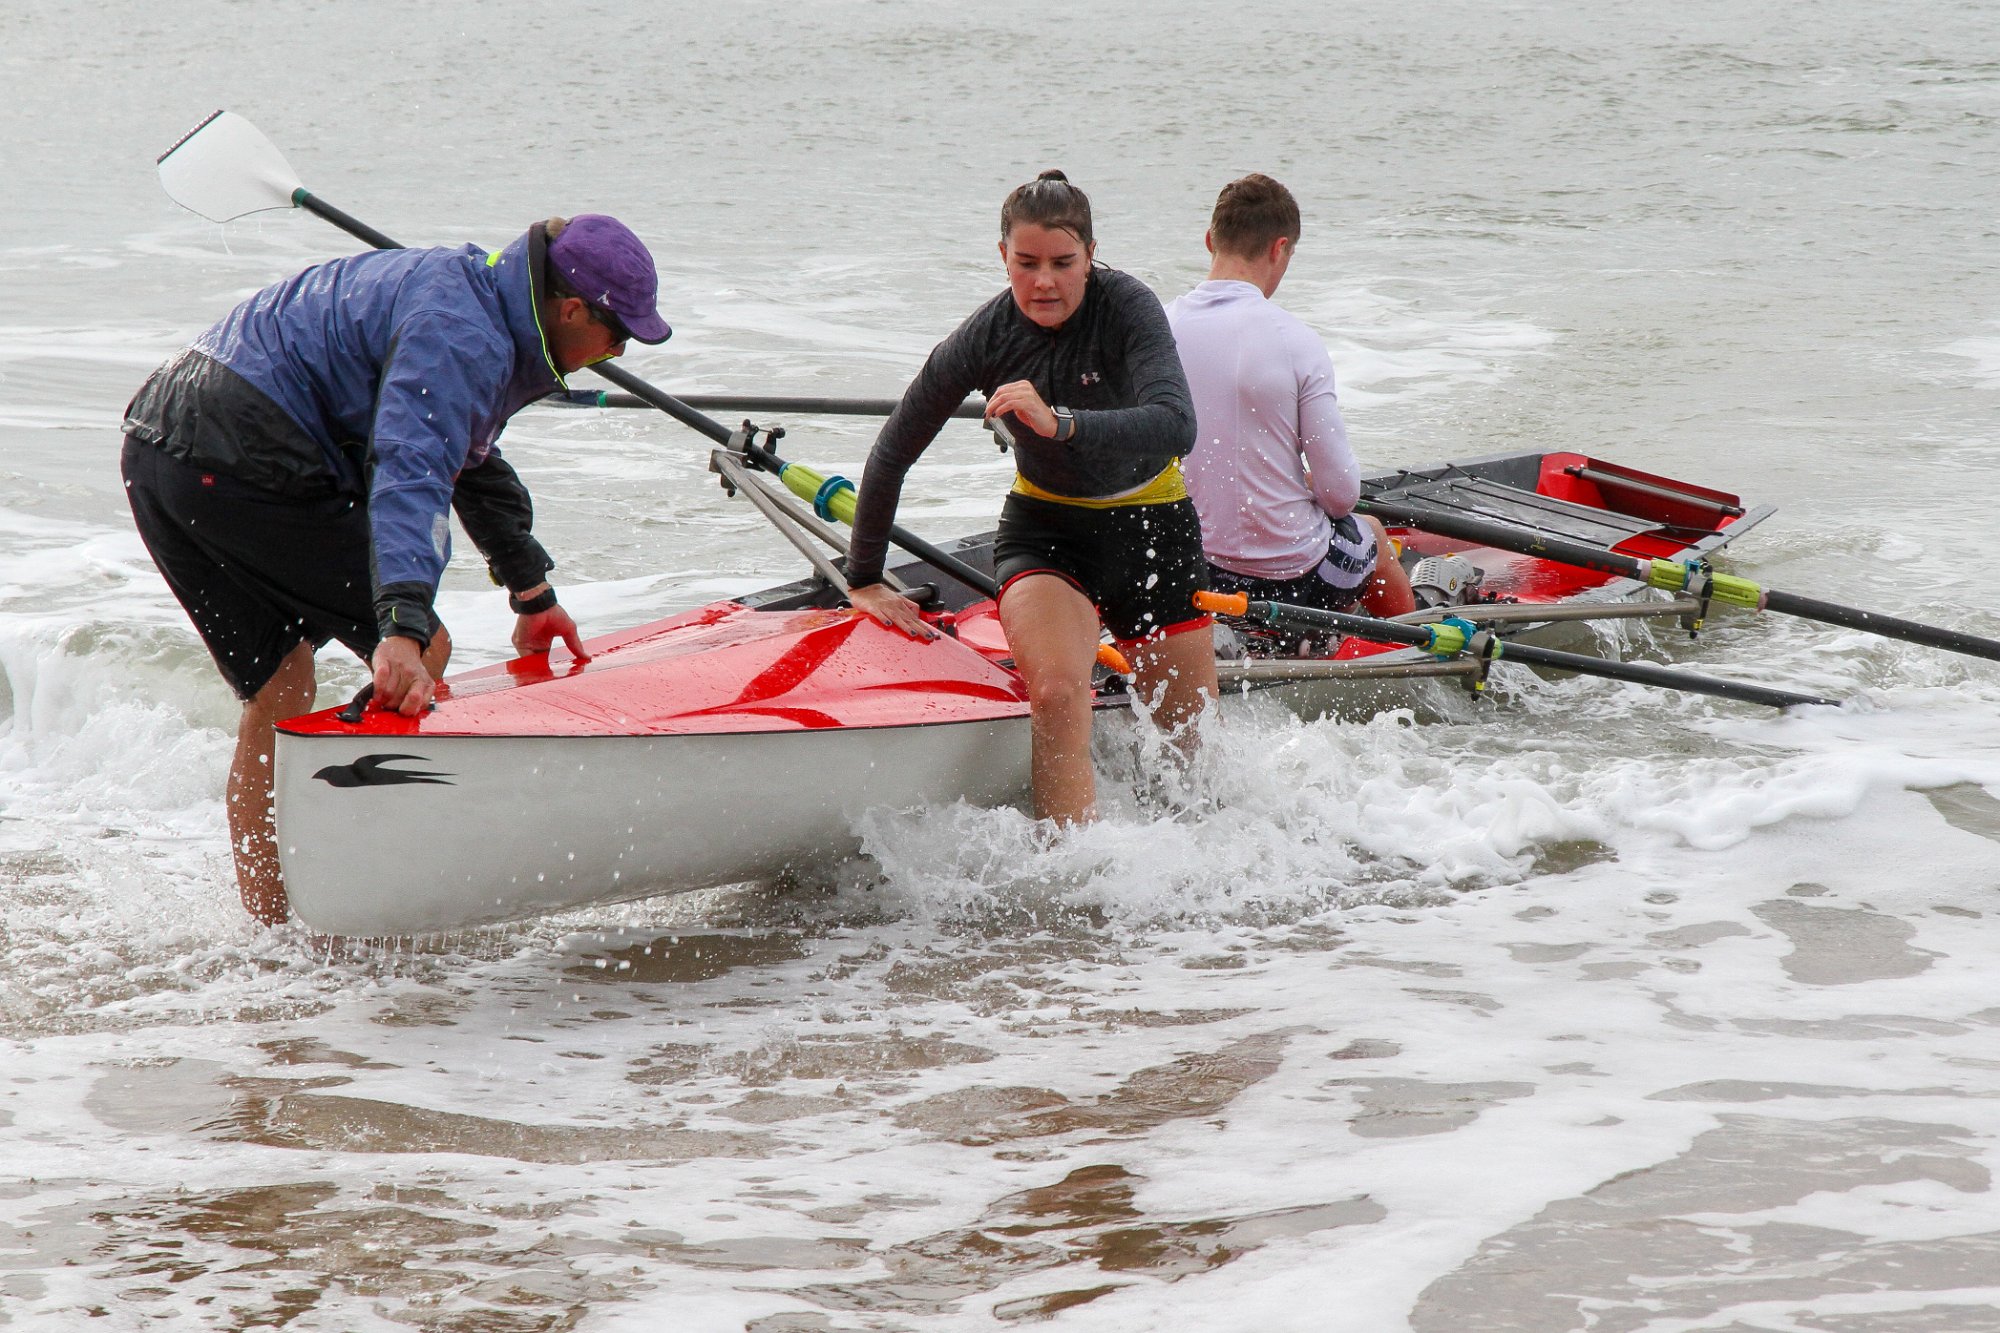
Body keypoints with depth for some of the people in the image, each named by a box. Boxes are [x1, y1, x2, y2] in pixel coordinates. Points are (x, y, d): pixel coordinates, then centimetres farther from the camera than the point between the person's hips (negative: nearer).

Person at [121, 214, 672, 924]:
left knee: (279, 693, 16)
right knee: (423, 653, -6)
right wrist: (404, 631, -41)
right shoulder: (463, 340, -13)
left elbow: (469, 461, 37)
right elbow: (410, 476, -30)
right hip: (243, 460, -10)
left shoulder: (466, 286, 21)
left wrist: (532, 593, 46)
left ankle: (267, 933, 18)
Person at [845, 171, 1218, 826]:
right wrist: (863, 580, 1)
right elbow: (890, 456, -3)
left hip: (1152, 526, 0)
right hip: (1044, 531, 0)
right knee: (1057, 697, -30)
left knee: (1196, 742, 9)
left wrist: (1060, 424, -50)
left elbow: (1176, 426, -38)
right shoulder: (984, 338, -15)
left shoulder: (1127, 307, -21)